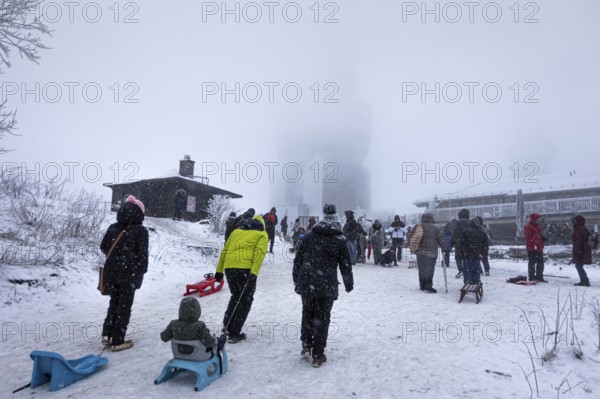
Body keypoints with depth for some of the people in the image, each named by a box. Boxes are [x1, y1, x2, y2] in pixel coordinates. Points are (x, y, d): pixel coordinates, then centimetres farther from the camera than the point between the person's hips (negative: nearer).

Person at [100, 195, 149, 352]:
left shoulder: (113, 228, 4)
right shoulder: (140, 231, -10)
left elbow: (103, 247, 13)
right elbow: (142, 254, -10)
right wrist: (141, 272, 2)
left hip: (110, 271, 5)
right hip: (129, 274, -5)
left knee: (114, 302, 22)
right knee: (124, 306, 6)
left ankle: (107, 334, 19)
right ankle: (118, 341, 11)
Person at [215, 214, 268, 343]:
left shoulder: (236, 231, 27)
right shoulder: (262, 234, 13)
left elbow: (224, 251, 21)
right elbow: (259, 253, -5)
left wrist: (219, 271, 23)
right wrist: (254, 273, -15)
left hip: (229, 267, 5)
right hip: (245, 268, -4)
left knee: (236, 296, 25)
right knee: (245, 300, 10)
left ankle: (227, 326, 19)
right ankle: (234, 334, 8)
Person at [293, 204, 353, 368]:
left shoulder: (310, 236, 6)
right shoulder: (340, 240, -2)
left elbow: (298, 259, 9)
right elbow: (345, 265, 1)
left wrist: (296, 278, 22)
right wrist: (349, 284, 15)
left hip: (306, 282, 3)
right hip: (327, 285, -3)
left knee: (307, 314, 21)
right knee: (321, 318, 6)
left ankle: (306, 346, 22)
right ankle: (318, 355, 12)